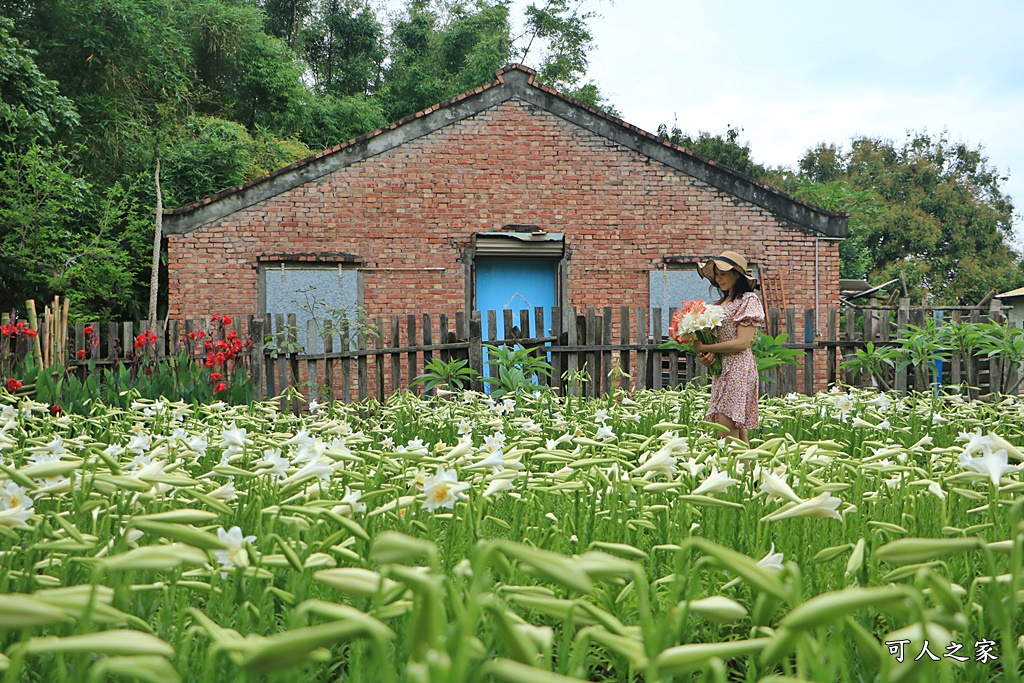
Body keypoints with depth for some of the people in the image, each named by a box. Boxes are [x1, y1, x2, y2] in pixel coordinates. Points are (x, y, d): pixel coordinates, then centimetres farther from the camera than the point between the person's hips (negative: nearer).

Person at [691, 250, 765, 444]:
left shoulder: (749, 299, -4)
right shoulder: (722, 303, 18)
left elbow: (743, 342, -13)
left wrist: (704, 348, -12)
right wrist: (704, 356, -8)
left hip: (739, 368, -8)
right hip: (720, 369, 8)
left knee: (728, 434, -12)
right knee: (738, 432, 6)